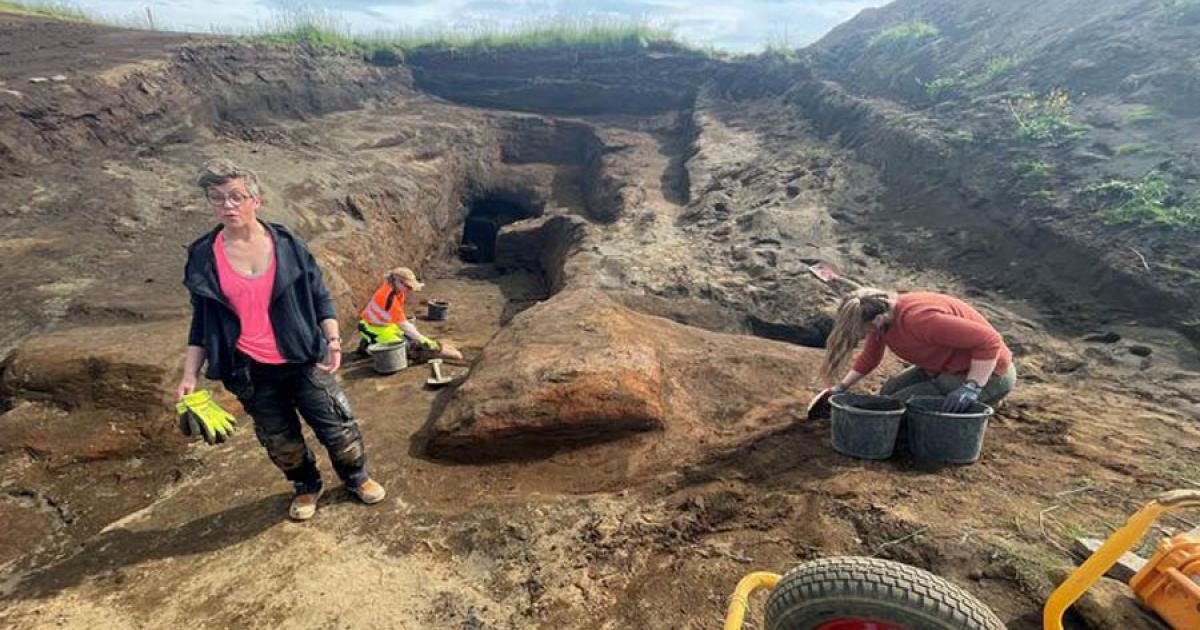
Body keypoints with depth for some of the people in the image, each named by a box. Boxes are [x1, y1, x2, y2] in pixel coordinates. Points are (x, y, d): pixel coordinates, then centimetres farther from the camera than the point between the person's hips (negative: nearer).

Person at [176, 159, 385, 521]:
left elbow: (320, 297, 2)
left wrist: (332, 339, -11)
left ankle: (357, 478, 33)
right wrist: (190, 375, 1)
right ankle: (306, 487, 42)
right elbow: (201, 322, 7)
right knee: (281, 442, 15)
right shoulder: (203, 257, -1)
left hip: (304, 362, -1)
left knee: (338, 427, 7)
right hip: (251, 374, 2)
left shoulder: (287, 245, -5)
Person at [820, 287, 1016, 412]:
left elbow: (989, 340, -32)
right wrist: (840, 388, 10)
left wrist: (972, 388, -33)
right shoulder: (881, 314, -4)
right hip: (946, 368, 9)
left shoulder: (918, 319, -33)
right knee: (888, 393, 11)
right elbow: (869, 359, 12)